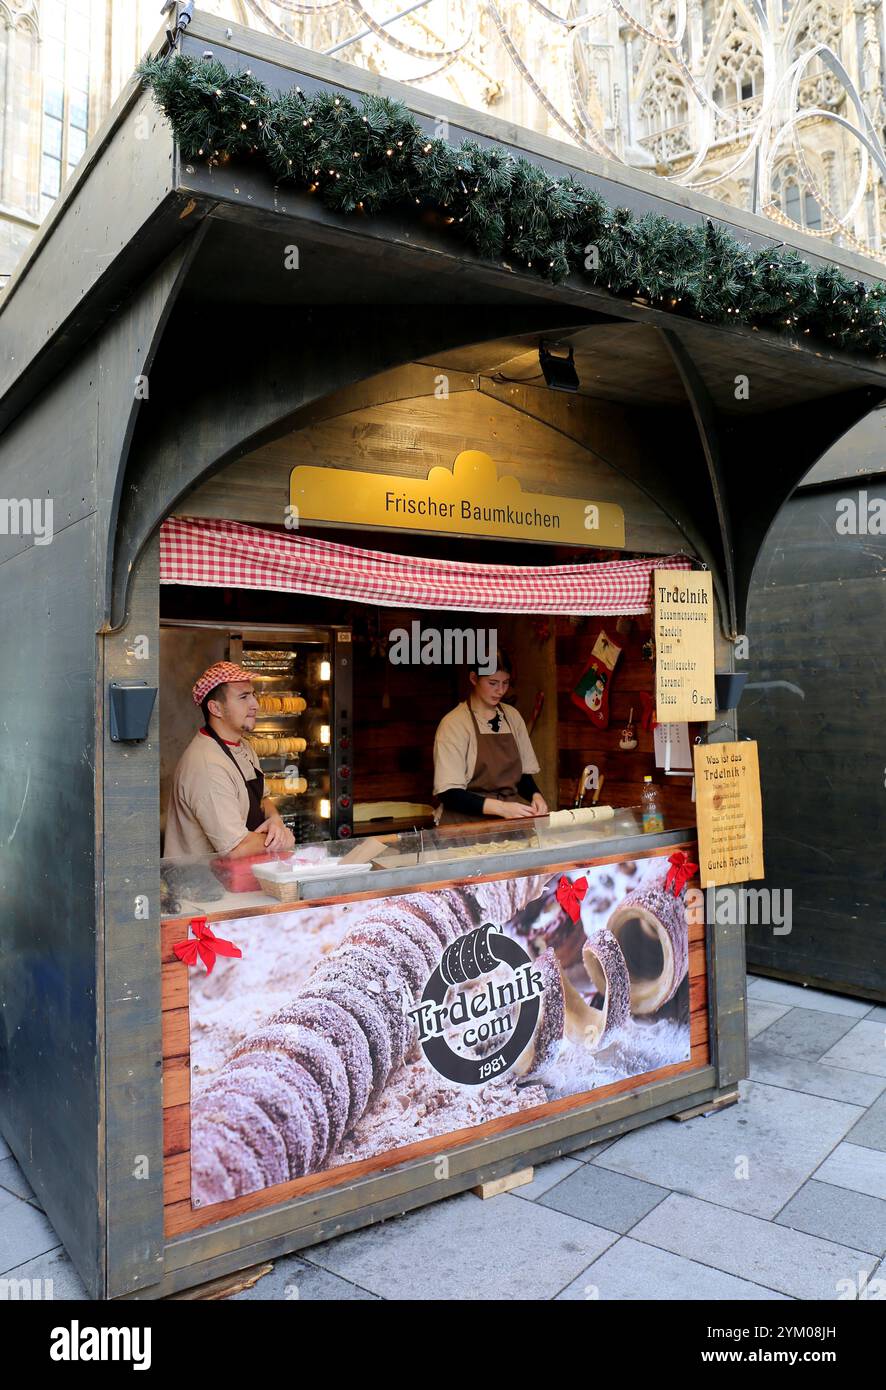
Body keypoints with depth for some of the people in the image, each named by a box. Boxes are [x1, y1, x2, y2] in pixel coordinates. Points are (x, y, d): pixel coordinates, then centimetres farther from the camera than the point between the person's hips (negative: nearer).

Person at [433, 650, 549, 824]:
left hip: (513, 809, 6)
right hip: (468, 816, -6)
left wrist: (535, 796, -5)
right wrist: (501, 807, -23)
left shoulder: (513, 716, 11)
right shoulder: (453, 723, -8)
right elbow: (449, 793, -13)